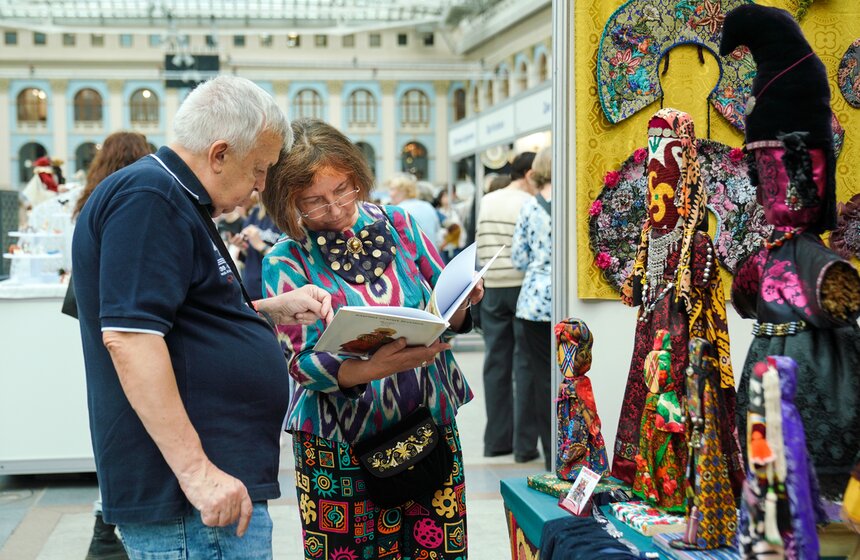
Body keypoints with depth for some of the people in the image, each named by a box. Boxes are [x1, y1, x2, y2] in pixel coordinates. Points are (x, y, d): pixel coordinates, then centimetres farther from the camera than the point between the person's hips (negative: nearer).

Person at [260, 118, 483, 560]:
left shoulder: (399, 225, 2)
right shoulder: (286, 262, -4)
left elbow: (450, 319, 9)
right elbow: (301, 362, -11)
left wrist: (459, 307, -15)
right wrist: (371, 368, -29)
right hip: (340, 447, -2)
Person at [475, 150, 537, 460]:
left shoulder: (487, 202, 9)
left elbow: (479, 248, 10)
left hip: (492, 288, 5)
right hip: (523, 287, -5)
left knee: (496, 363, 9)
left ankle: (496, 440, 14)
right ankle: (523, 444, 2)